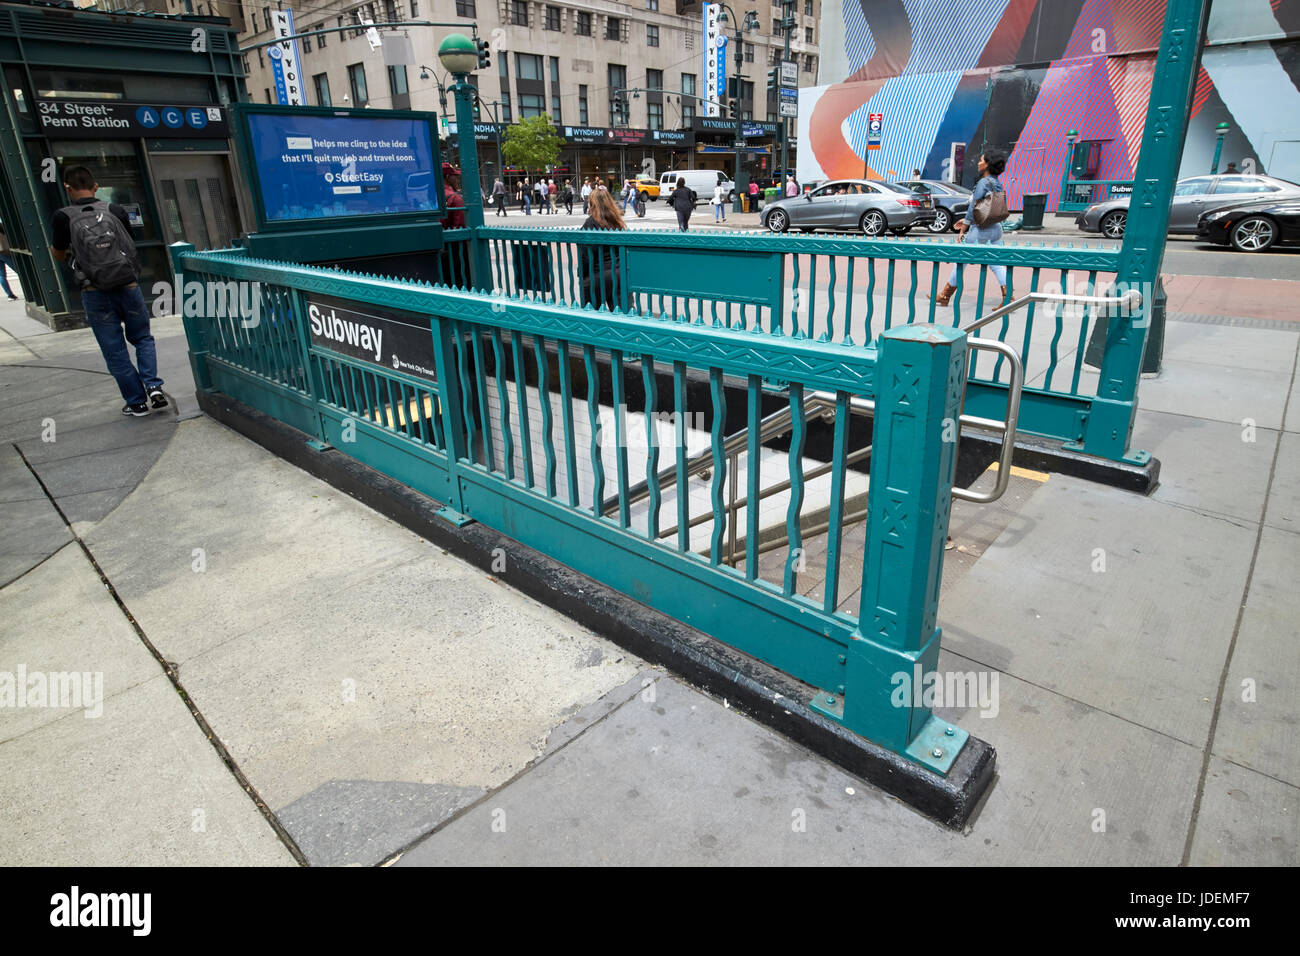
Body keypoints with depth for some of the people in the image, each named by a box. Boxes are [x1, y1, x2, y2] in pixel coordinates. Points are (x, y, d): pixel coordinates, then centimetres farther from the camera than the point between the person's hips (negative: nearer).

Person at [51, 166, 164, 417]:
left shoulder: (63, 217, -5)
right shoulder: (115, 211, 0)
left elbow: (59, 255, 9)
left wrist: (53, 248, 32)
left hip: (96, 294, -1)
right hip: (128, 286, 2)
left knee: (115, 352, 8)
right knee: (143, 339, 19)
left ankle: (137, 402, 13)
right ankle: (153, 386, -1)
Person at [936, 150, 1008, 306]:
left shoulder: (983, 182, -12)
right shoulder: (998, 184, 13)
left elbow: (973, 207, -16)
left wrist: (963, 230, -14)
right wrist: (966, 221, 23)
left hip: (980, 230, -7)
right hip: (996, 228, 7)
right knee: (997, 263, 4)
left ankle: (945, 296, 14)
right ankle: (1008, 295, -8)